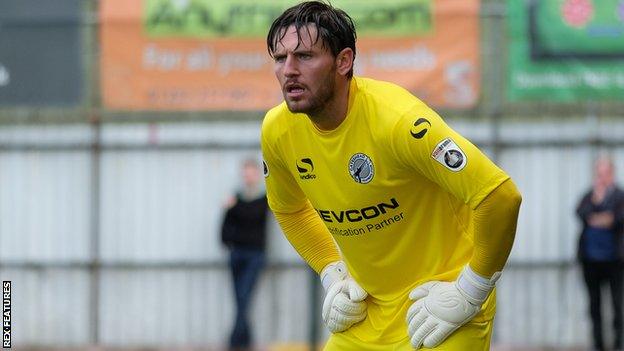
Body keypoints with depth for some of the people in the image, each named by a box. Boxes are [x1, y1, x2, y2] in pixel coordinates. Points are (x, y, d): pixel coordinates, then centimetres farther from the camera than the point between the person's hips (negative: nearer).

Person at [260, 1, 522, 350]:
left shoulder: (397, 119, -25)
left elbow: (500, 196, -27)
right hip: (363, 314, 6)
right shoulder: (277, 131, -5)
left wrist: (468, 294, -19)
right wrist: (333, 275, 6)